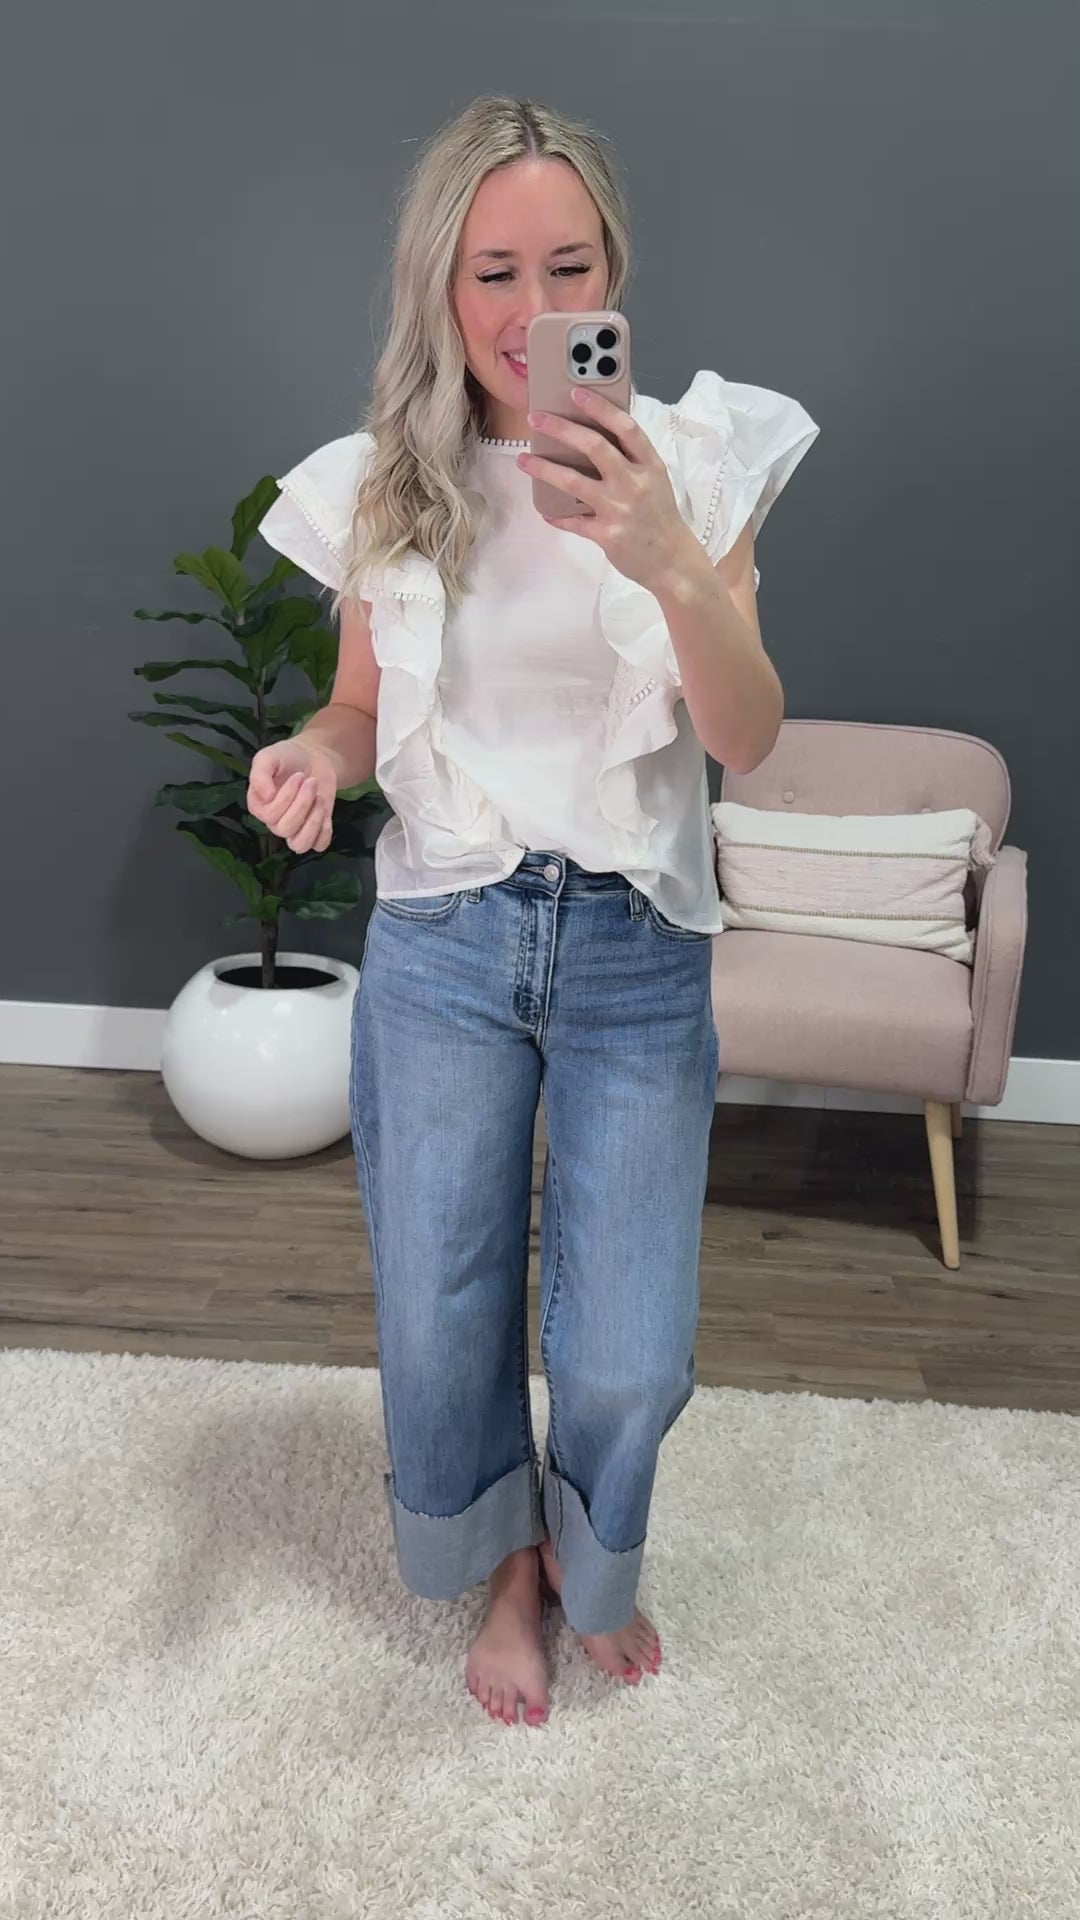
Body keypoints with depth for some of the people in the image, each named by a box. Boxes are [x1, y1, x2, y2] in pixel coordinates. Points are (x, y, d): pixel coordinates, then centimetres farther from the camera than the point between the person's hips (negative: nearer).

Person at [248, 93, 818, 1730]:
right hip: (443, 943, 1)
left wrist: (675, 568, -30)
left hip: (636, 949, -1)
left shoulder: (694, 457, -7)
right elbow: (368, 707, 10)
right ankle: (506, 1568, 43)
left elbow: (748, 739, -12)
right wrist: (317, 753, -14)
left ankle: (591, 1555, 39)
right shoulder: (378, 489, -2)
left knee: (631, 1358, 2)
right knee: (442, 1324, 11)